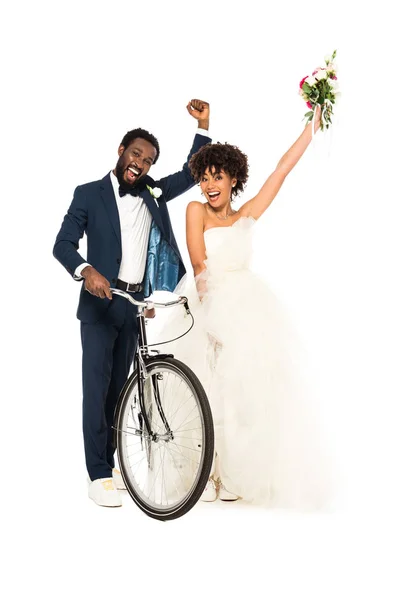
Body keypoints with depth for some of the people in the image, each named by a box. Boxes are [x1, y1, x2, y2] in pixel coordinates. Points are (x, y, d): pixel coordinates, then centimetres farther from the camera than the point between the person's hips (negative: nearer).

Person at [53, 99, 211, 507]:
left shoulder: (152, 193, 11)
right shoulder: (89, 194, -2)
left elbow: (191, 174, 15)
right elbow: (62, 244, -8)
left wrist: (203, 127, 4)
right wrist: (86, 270, -28)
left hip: (136, 304, 5)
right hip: (101, 303, -5)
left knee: (119, 384, 11)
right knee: (97, 385, -8)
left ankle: (110, 463, 20)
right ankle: (98, 476, -5)